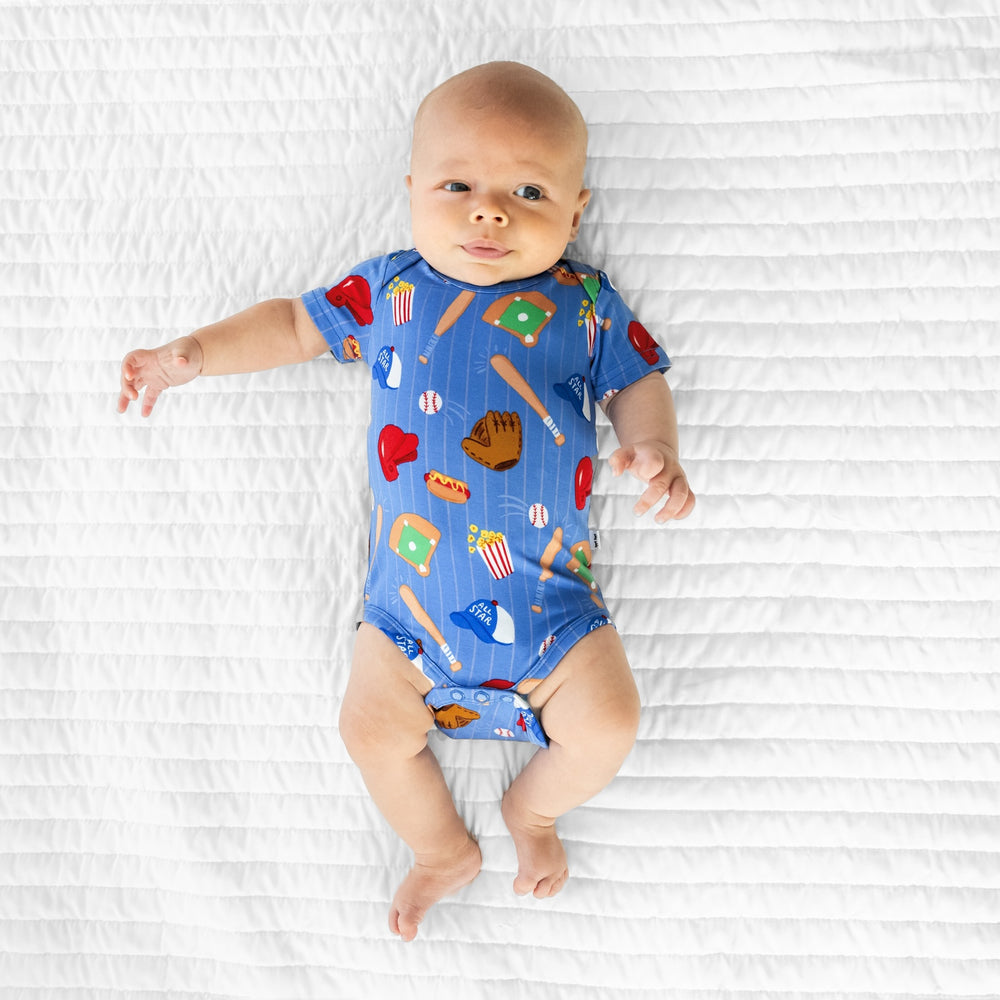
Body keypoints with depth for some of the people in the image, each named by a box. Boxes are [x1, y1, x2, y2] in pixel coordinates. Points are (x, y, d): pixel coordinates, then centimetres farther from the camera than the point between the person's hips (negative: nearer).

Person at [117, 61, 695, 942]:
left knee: (607, 722, -8)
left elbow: (638, 380, 8)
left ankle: (533, 808, 27)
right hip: (410, 585, 1)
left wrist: (654, 448, -13)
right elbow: (298, 323, 15)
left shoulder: (585, 302, 3)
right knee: (371, 725, -1)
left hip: (549, 591, -1)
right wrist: (194, 355, 8)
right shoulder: (391, 288, 6)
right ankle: (444, 850, 29)